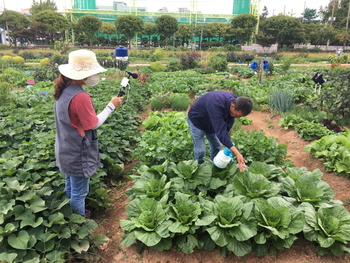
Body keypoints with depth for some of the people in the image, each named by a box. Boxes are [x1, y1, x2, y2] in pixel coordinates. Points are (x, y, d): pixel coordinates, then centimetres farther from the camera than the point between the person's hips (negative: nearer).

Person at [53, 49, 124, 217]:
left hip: (66, 150, 9)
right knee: (79, 192, 10)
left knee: (70, 188, 26)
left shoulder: (64, 90, 0)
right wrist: (111, 106, -12)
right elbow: (93, 124, -18)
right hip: (78, 154, -9)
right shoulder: (80, 96, -28)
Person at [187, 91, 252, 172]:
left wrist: (225, 143, -22)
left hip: (212, 122, 7)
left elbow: (228, 124, -11)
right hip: (197, 120, -7)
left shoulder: (234, 101, -21)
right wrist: (237, 153, -52)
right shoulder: (216, 104, -45)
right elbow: (220, 130, -48)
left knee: (217, 147, 11)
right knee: (200, 151, -6)